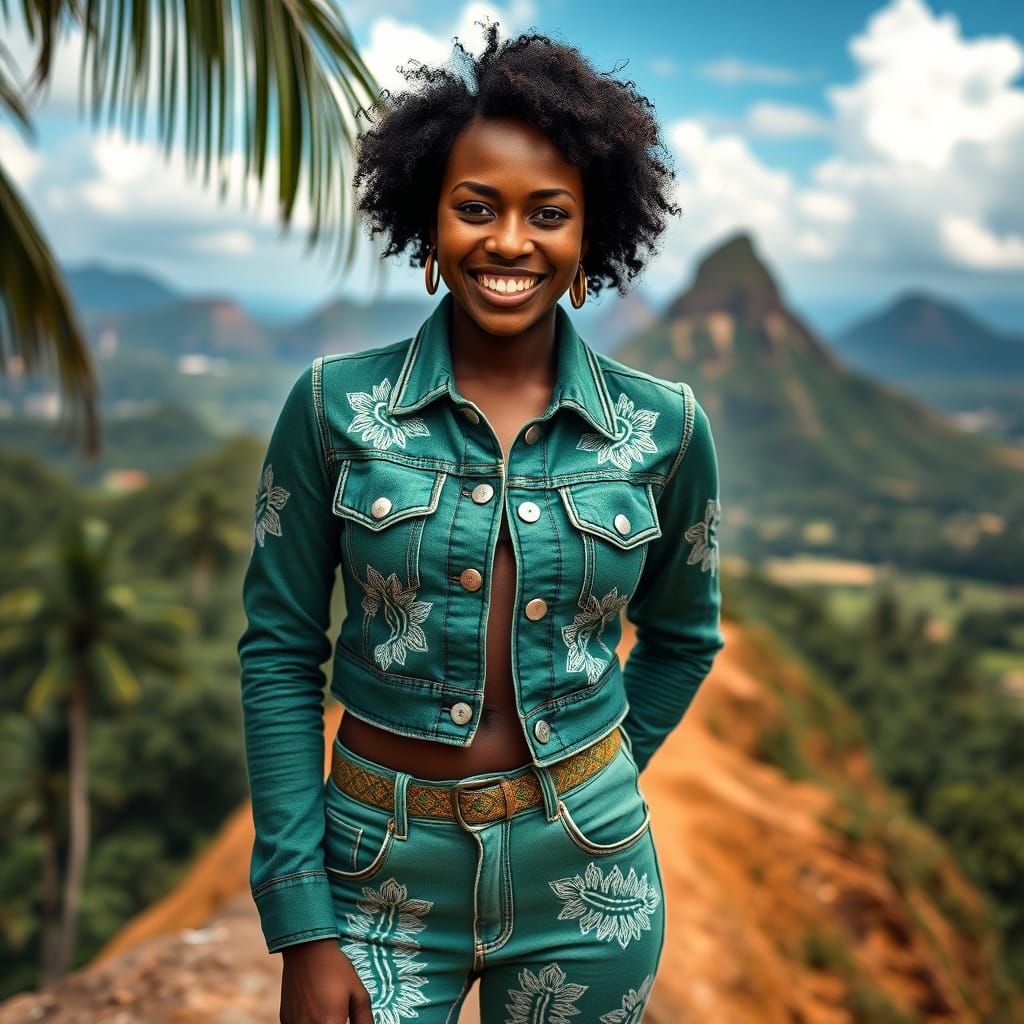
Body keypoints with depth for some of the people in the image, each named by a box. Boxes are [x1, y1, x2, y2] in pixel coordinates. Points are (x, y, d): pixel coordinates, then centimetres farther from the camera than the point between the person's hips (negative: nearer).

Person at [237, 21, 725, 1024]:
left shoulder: (663, 428, -5)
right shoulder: (334, 405, -8)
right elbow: (279, 652, -5)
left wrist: (585, 794, 10)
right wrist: (301, 927, -7)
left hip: (584, 880, 2)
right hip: (380, 873, -1)